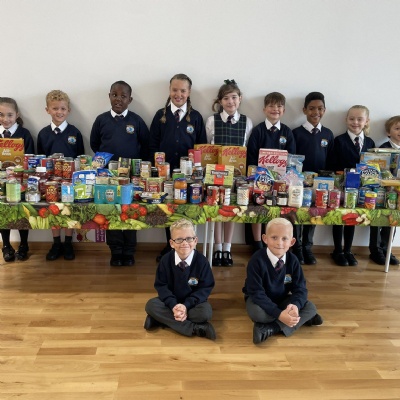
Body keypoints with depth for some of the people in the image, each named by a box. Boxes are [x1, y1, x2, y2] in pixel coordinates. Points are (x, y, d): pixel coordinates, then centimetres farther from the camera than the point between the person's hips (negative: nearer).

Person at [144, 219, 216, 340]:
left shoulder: (202, 261, -17)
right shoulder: (166, 260, -12)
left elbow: (205, 288, -13)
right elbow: (161, 285, -8)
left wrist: (186, 305, -26)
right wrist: (173, 305, -26)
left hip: (193, 302, -2)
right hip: (171, 302, 2)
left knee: (206, 312, -32)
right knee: (151, 305, -25)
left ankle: (162, 319, -21)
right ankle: (194, 328, -29)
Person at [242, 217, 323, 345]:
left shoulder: (293, 260, -12)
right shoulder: (257, 260, -26)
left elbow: (300, 289, -11)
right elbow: (256, 293, -28)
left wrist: (295, 305, -35)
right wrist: (279, 314, -38)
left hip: (282, 299, 5)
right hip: (259, 299, -4)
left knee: (311, 308, -15)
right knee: (256, 312, -37)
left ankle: (271, 328, -25)